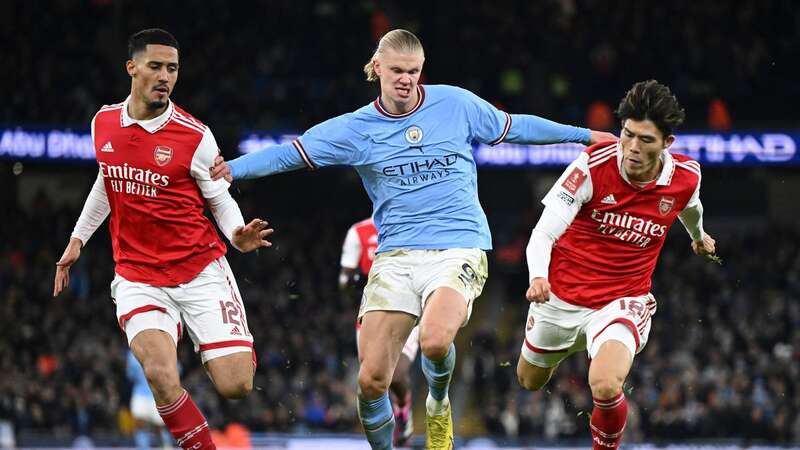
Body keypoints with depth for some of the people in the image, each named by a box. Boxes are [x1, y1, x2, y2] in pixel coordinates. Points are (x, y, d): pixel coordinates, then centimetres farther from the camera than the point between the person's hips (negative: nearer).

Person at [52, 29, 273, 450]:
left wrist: (238, 235, -18)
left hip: (202, 273, -1)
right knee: (161, 378, -25)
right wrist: (78, 238, 23)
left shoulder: (194, 136, -8)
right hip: (138, 279, 2)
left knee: (236, 387, -8)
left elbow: (221, 199, 2)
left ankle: (240, 349, 29)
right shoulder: (103, 123, 3)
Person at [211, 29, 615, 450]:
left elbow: (515, 127, 18)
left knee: (435, 341, -31)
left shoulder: (455, 103, 4)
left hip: (459, 247, -2)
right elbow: (290, 153, -2)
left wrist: (583, 134, 22)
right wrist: (234, 168, -18)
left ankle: (438, 403, 4)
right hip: (396, 255, 2)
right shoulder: (356, 128, 3)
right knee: (371, 380, -9)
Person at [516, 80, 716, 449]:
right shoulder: (593, 166, -21)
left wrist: (698, 235, 36)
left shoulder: (685, 177, -13)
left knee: (605, 387, -28)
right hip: (560, 295, 1)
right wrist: (538, 277, -44)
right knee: (530, 381, 22)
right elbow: (543, 233, -23)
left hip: (623, 301, -1)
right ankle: (570, 345, 57)